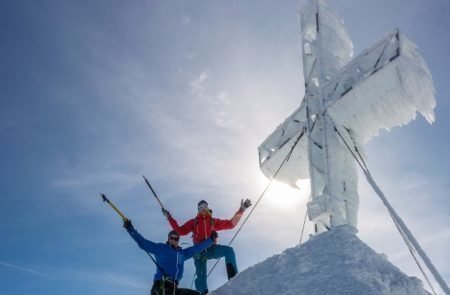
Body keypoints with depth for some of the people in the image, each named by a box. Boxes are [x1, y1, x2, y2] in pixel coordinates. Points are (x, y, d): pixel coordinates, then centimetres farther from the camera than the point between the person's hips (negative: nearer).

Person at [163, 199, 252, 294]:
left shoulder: (214, 221, 16)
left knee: (229, 250, -24)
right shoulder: (193, 222, 15)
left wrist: (241, 210, 8)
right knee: (201, 275, -8)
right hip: (199, 250, 0)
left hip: (212, 248, 1)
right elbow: (180, 231, 8)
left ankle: (233, 278, -26)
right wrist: (169, 218, 4)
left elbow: (230, 223, 14)